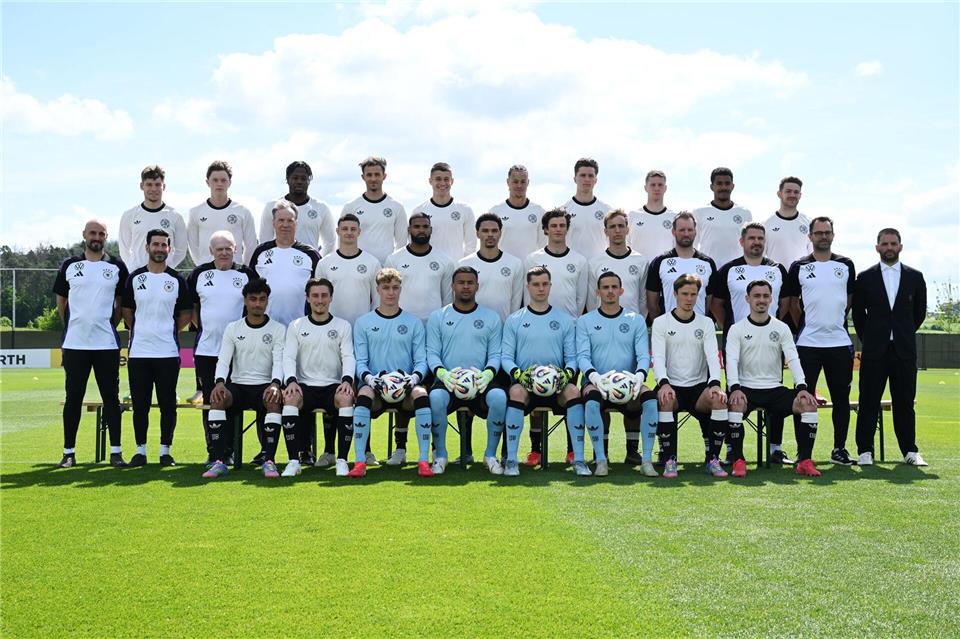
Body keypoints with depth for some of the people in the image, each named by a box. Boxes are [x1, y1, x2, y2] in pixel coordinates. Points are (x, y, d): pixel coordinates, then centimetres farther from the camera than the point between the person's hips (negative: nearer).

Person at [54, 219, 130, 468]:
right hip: (74, 344, 1)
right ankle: (69, 452, 13)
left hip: (107, 344, 0)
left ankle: (116, 451, 7)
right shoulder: (69, 265, 6)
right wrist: (71, 326, 11)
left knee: (111, 397, 2)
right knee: (73, 397, 5)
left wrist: (110, 325, 7)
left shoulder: (117, 266, 4)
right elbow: (61, 301, 13)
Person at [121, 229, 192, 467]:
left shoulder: (177, 280, 4)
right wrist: (140, 331, 9)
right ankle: (140, 451, 15)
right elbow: (126, 310, 15)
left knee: (168, 404, 2)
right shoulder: (134, 278, 6)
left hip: (168, 352, -1)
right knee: (140, 404, 5)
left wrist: (168, 331, 5)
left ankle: (165, 451, 11)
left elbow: (186, 313, 10)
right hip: (138, 351, 1)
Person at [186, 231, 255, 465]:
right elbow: (189, 305, 16)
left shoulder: (246, 275, 2)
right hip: (206, 349, 1)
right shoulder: (200, 274, 6)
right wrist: (200, 326, 7)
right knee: (210, 401, 6)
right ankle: (213, 451, 14)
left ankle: (229, 450, 11)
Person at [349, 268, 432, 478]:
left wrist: (415, 377, -14)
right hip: (375, 384, 0)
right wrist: (367, 377, -16)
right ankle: (359, 461, -32)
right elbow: (360, 361, 6)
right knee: (364, 394, -36)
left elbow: (421, 360, 8)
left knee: (421, 394, -34)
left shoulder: (414, 322, 12)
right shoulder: (363, 323, 11)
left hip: (405, 384, 0)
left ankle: (424, 461, -28)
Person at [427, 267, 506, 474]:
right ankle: (440, 455, -13)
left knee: (499, 397, -32)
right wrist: (441, 372, -15)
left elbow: (495, 354, 8)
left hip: (481, 381, 1)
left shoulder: (491, 317, 14)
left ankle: (491, 455, -12)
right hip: (448, 380, 0)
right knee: (436, 397, -35)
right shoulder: (438, 317, 13)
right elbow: (432, 352, 6)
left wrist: (488, 373, -13)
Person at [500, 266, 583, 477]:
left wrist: (567, 373, -12)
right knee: (516, 392, -35)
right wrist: (517, 374, -16)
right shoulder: (514, 320, 10)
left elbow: (572, 357, 10)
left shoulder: (565, 320, 13)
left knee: (573, 391, -32)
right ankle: (511, 460, -30)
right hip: (525, 381, -1)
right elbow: (506, 356, 5)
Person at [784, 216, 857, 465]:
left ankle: (840, 449, 15)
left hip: (840, 342, 2)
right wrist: (804, 327, 10)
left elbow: (850, 299, 17)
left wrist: (837, 322, 13)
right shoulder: (799, 267, 3)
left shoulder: (846, 265, 9)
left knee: (841, 398, 5)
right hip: (807, 343, -2)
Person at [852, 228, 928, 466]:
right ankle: (865, 450, 5)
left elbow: (920, 312, 14)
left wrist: (905, 335, 13)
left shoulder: (915, 277, 8)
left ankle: (909, 451, 11)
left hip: (904, 350, 1)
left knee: (905, 402, 3)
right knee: (869, 402, 0)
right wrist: (869, 339, 9)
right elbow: (858, 314, 9)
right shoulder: (865, 278, 4)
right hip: (874, 351, -1)